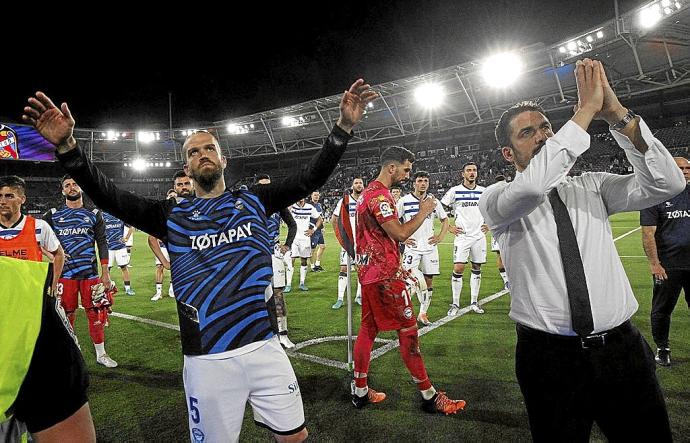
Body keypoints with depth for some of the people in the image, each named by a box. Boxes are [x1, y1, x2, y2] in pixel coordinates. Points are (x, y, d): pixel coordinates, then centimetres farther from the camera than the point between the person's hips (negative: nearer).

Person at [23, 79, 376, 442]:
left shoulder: (254, 201, 6)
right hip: (208, 361, -1)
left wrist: (343, 126, -7)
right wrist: (67, 146, -15)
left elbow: (310, 178, 2)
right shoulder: (173, 216, 6)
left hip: (265, 348, 1)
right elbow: (108, 197, -1)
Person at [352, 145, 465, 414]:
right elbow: (399, 234, -22)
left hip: (370, 271, 10)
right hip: (384, 275, -10)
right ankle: (429, 396, 12)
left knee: (368, 329, 13)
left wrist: (398, 269, 20)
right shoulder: (379, 195, -17)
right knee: (408, 331, -1)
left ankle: (360, 391, 23)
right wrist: (424, 212, -8)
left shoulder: (369, 192, 16)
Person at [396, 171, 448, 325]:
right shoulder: (404, 201, -4)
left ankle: (423, 314, 21)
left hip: (430, 247, 4)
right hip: (412, 247, -3)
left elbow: (445, 220, 17)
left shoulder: (434, 201, 6)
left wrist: (440, 237, 5)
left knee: (429, 280, 7)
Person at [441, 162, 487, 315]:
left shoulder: (484, 191, 8)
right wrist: (449, 227, -4)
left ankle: (474, 302, 20)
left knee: (477, 268, 9)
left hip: (479, 235, 4)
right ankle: (455, 304, 3)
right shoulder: (455, 191, -3)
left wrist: (489, 224, 12)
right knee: (458, 268, -8)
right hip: (462, 235, -3)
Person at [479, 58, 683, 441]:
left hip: (622, 347, 4)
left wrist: (617, 114, -16)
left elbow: (668, 184, -6)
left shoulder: (592, 187, 8)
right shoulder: (496, 198, -4)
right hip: (548, 353, -3)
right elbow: (530, 188, -27)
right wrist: (586, 109, -21)